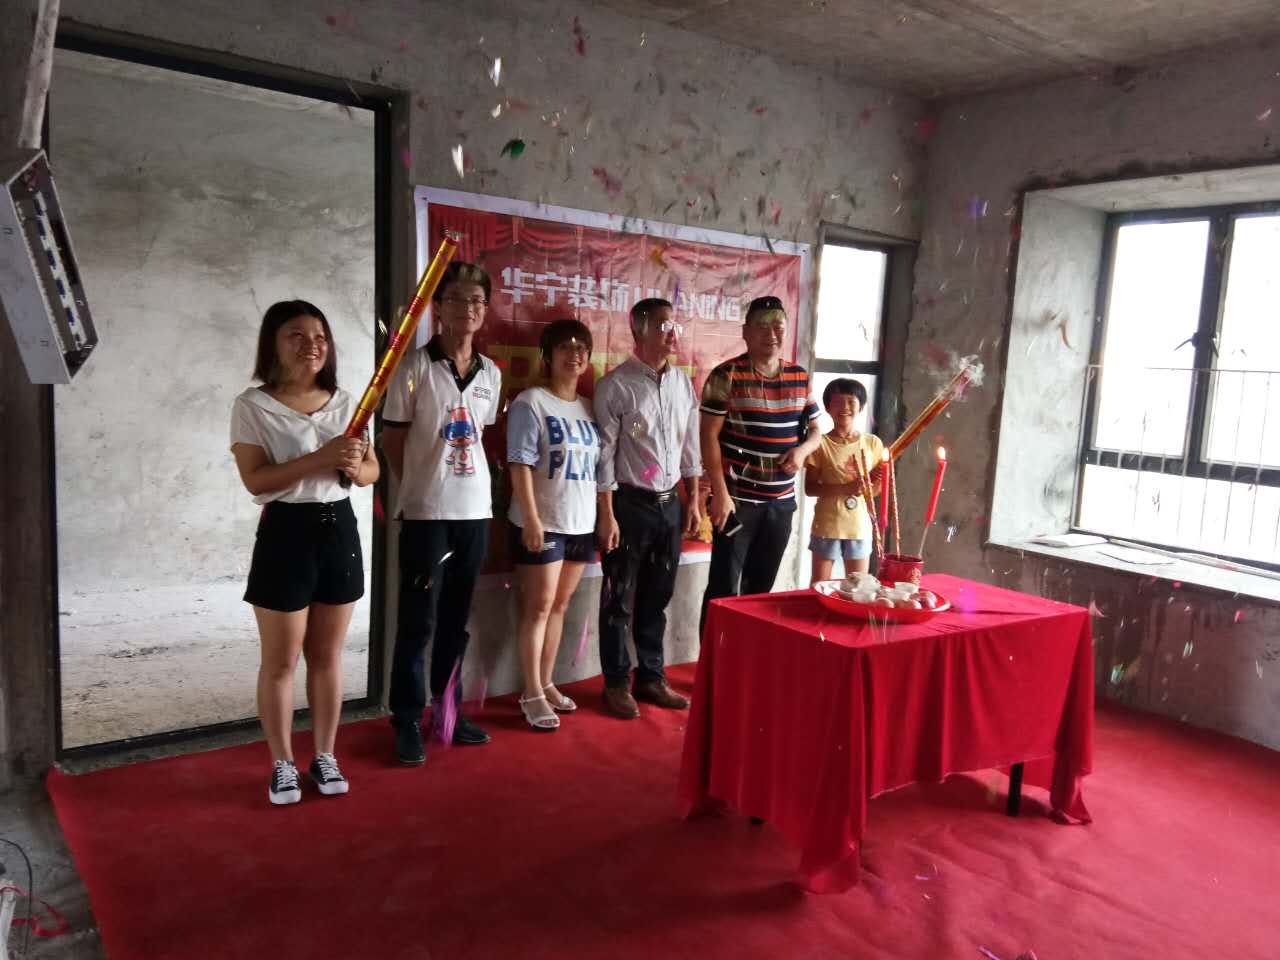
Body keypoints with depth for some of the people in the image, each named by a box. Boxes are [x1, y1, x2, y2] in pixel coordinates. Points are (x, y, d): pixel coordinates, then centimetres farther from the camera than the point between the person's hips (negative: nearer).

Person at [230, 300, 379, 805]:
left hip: (339, 530, 4)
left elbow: (373, 470, 10)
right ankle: (283, 764, 24)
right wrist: (320, 459, -24)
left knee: (327, 656, 13)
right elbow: (255, 480, -16)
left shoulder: (344, 402, 8)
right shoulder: (252, 406, -6)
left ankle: (325, 757, 28)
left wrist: (355, 466, -14)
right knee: (281, 661, 7)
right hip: (286, 533, -4)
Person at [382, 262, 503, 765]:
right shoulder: (416, 367, -7)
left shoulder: (491, 373, 8)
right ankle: (408, 722, 14)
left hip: (475, 511, 5)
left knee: (456, 620, 14)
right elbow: (392, 438, -2)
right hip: (426, 513, -5)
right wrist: (423, 485, 2)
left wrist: (462, 481, 9)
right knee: (418, 622, 2)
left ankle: (448, 710, 27)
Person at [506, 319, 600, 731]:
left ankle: (546, 683, 24)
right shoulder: (531, 402, -7)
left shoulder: (589, 408, 12)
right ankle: (532, 693, 8)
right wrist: (531, 518, -19)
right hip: (543, 523, -6)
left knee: (559, 606, 13)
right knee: (539, 606, 0)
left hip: (580, 523, 6)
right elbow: (520, 465, -13)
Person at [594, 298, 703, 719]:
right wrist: (606, 514, -14)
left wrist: (693, 501, 11)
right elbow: (604, 453, -12)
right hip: (629, 503, -5)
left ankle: (651, 677, 28)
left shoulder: (683, 382, 8)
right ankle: (616, 684, 20)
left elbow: (690, 446, 13)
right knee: (619, 599, 6)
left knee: (657, 597, 14)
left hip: (670, 503, 6)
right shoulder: (616, 384, -10)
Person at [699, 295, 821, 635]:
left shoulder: (801, 378, 8)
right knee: (723, 588, -2)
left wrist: (802, 449, -7)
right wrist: (720, 493, -16)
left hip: (781, 501, 5)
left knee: (761, 588, 15)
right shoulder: (727, 376, -8)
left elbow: (815, 430, 17)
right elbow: (709, 436, -10)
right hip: (737, 499, -5)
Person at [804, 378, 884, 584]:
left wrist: (878, 479, -15)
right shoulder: (820, 444, -7)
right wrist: (845, 488, -23)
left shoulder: (872, 443, 2)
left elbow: (873, 491, 8)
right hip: (826, 526, -3)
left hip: (859, 526, 3)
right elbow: (809, 488, -11)